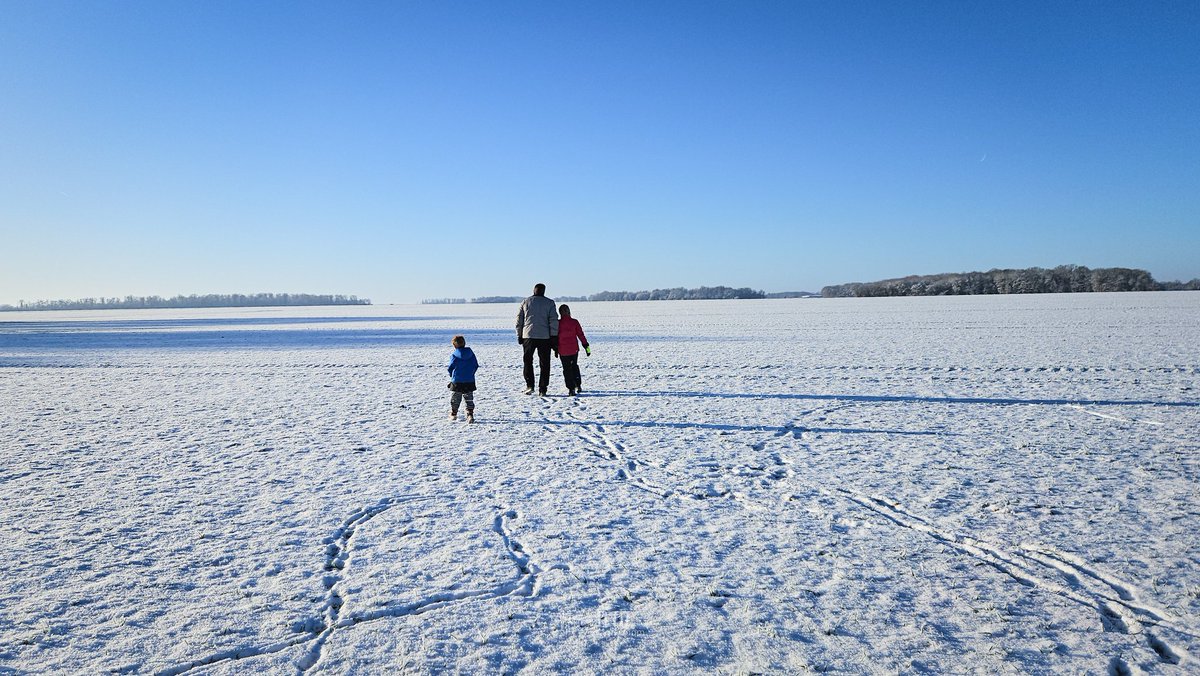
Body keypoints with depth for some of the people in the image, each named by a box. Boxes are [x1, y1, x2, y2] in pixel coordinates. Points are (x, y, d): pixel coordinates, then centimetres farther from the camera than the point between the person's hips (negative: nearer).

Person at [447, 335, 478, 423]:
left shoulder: (454, 355, -10)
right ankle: (470, 415, -4)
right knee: (469, 399, 8)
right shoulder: (470, 353, 1)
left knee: (455, 399, 14)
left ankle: (453, 414, 27)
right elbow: (476, 365, 3)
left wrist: (452, 375, 10)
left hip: (457, 381, -2)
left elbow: (451, 367, -10)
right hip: (470, 381, 3)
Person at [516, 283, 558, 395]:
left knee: (528, 361, 13)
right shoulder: (549, 303, 3)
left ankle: (529, 385, 0)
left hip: (528, 336, 1)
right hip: (544, 337, -1)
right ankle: (542, 389, 3)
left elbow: (519, 320, 8)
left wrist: (519, 336, 14)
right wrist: (554, 337, 1)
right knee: (544, 364, 6)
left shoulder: (525, 302, 8)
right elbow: (554, 321, -3)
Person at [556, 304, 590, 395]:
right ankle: (578, 385, 20)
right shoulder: (574, 322, -5)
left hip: (563, 350, -2)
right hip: (574, 349, 2)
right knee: (574, 366, 21)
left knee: (567, 369, 6)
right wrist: (586, 346, 4)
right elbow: (581, 334, -2)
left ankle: (571, 388, 0)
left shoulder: (558, 323, -7)